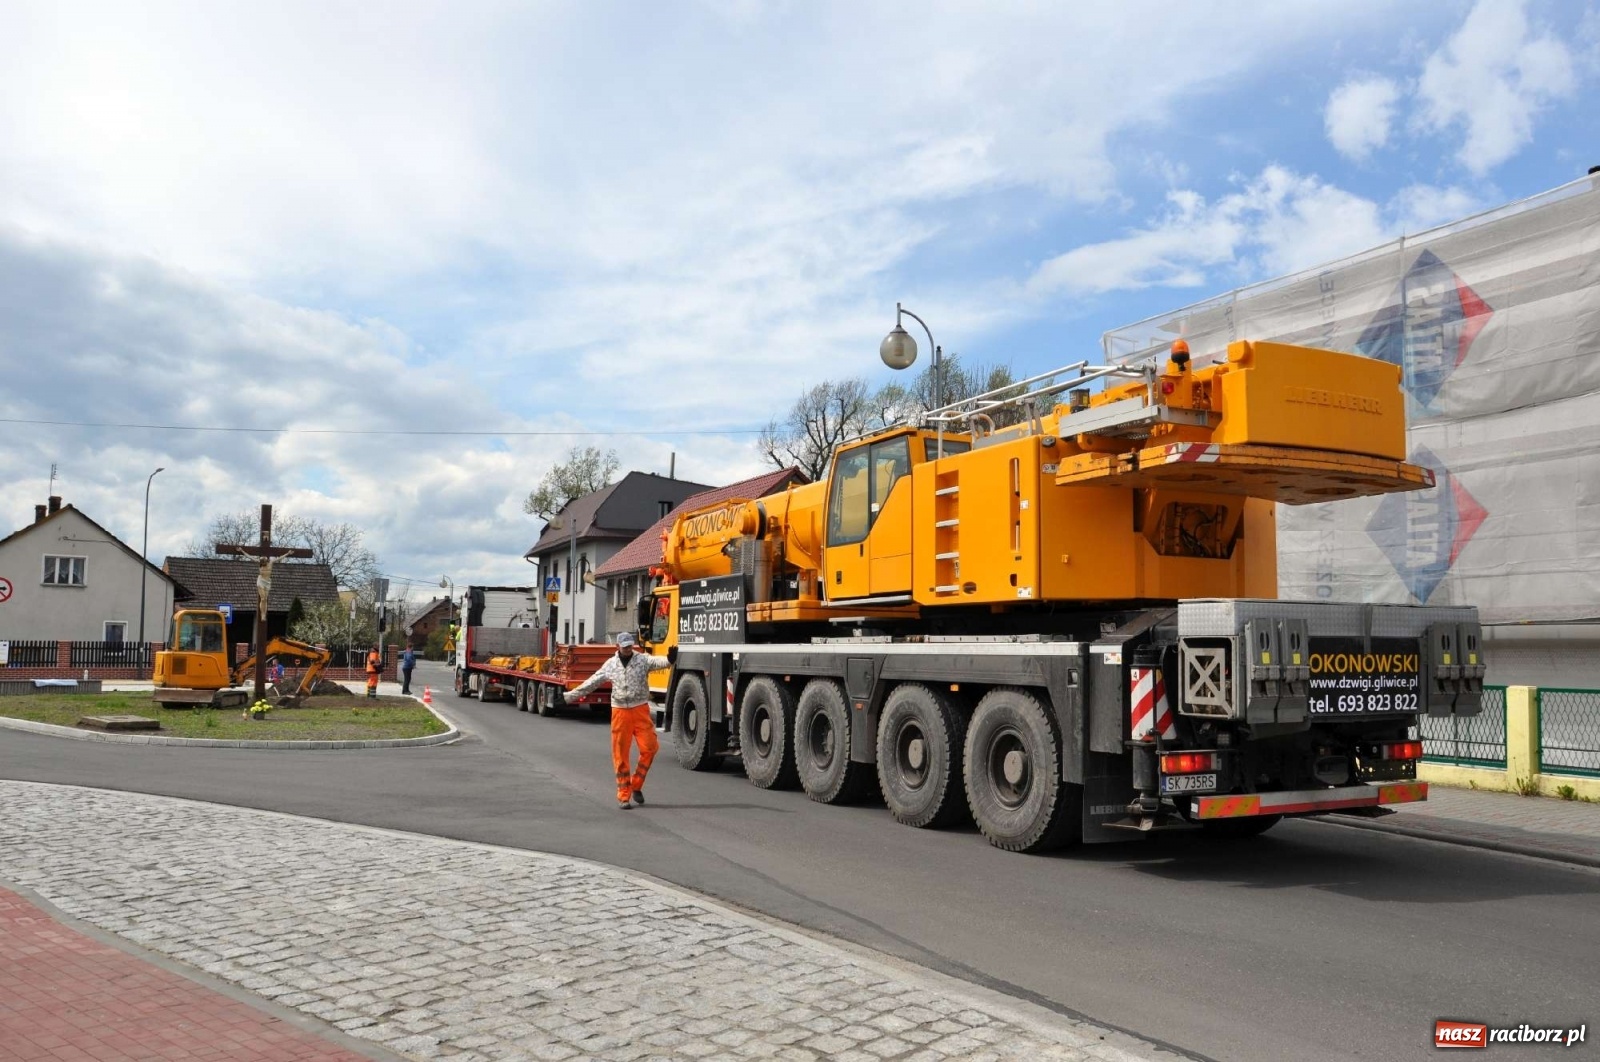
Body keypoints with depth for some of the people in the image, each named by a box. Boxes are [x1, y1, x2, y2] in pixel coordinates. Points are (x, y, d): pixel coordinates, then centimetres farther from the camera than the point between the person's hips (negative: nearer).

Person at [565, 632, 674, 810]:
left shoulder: (643, 659, -1)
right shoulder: (610, 665, 6)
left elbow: (658, 661, -22)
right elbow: (591, 683, 12)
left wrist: (669, 659, -45)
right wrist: (568, 697, 13)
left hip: (640, 710, -1)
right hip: (620, 711, 1)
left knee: (649, 747, -9)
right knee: (620, 754, 2)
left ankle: (636, 785, 12)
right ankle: (624, 796, 11)